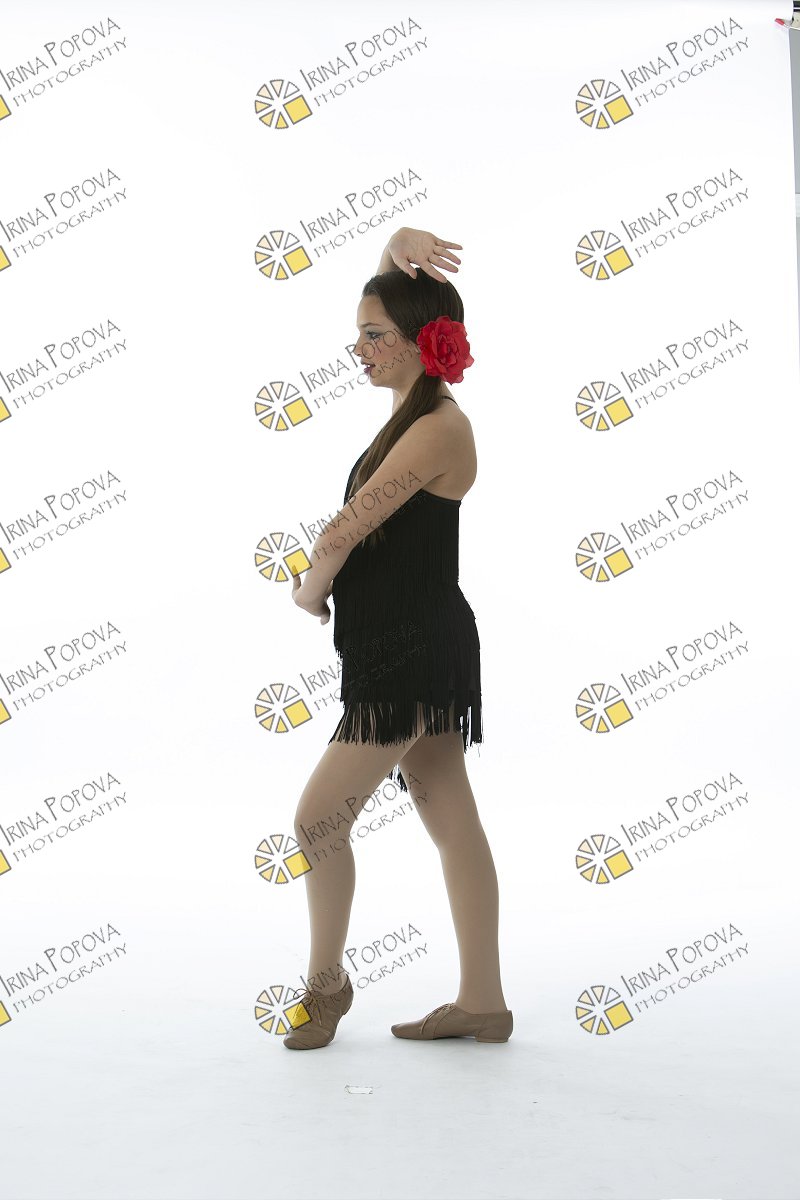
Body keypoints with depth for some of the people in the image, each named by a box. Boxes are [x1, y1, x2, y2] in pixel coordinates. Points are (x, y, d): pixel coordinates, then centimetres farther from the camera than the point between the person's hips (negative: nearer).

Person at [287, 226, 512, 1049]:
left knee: (318, 817, -1)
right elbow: (398, 302, 21)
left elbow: (343, 533, -17)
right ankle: (481, 1003, 21)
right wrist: (398, 249, 1)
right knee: (452, 824, 12)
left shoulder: (437, 431, -18)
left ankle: (326, 982, 19)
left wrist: (310, 592, 2)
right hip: (404, 650, 10)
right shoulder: (417, 409, 9)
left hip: (411, 657, -10)